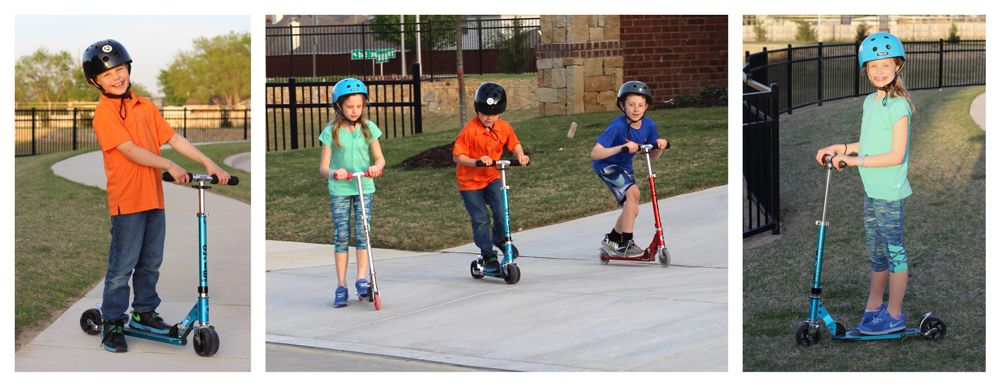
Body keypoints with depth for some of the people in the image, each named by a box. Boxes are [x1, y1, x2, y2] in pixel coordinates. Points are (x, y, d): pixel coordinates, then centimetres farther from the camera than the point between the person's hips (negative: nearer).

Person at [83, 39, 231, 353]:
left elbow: (173, 139, 10)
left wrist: (208, 163, 2)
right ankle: (113, 324, 6)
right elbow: (130, 150, -17)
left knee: (151, 262, 16)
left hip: (154, 197, 7)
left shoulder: (145, 106, 12)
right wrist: (169, 166, -23)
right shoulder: (105, 112, -9)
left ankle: (144, 312, 30)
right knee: (122, 266, -3)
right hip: (126, 200, -7)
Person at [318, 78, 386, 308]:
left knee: (362, 232, -10)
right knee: (341, 235, -2)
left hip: (364, 187, 1)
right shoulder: (331, 131, -2)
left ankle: (362, 279, -4)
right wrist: (333, 172, -26)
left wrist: (376, 166, -18)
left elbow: (379, 158, 6)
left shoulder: (368, 128, 3)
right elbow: (323, 166, -3)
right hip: (339, 189, -1)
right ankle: (341, 285, 3)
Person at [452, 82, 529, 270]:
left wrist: (520, 155, -13)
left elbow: (514, 144, 9)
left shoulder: (504, 127, -7)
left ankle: (500, 239, 15)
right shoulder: (469, 130, -22)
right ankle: (488, 254, 13)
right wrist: (476, 161, -34)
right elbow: (457, 156, -19)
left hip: (492, 177, 3)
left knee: (501, 210, -14)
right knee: (480, 218, -3)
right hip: (469, 180, -3)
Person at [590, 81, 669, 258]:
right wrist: (621, 147, -48)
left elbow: (653, 155, -2)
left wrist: (660, 146, -25)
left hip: (624, 167, 7)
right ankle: (625, 243, -18)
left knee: (632, 211, 11)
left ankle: (611, 240, 38)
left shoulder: (648, 125, -14)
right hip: (606, 165, -7)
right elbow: (594, 153, -38)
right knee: (633, 192, -28)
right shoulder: (618, 126, -31)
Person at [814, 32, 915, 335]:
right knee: (876, 252, 18)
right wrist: (840, 148, 9)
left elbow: (896, 155, -19)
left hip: (890, 191, -8)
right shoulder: (870, 102, 11)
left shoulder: (898, 106, -16)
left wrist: (855, 160, -19)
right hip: (872, 190, 8)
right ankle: (873, 309, 29)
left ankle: (894, 316, 10)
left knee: (893, 251, 1)